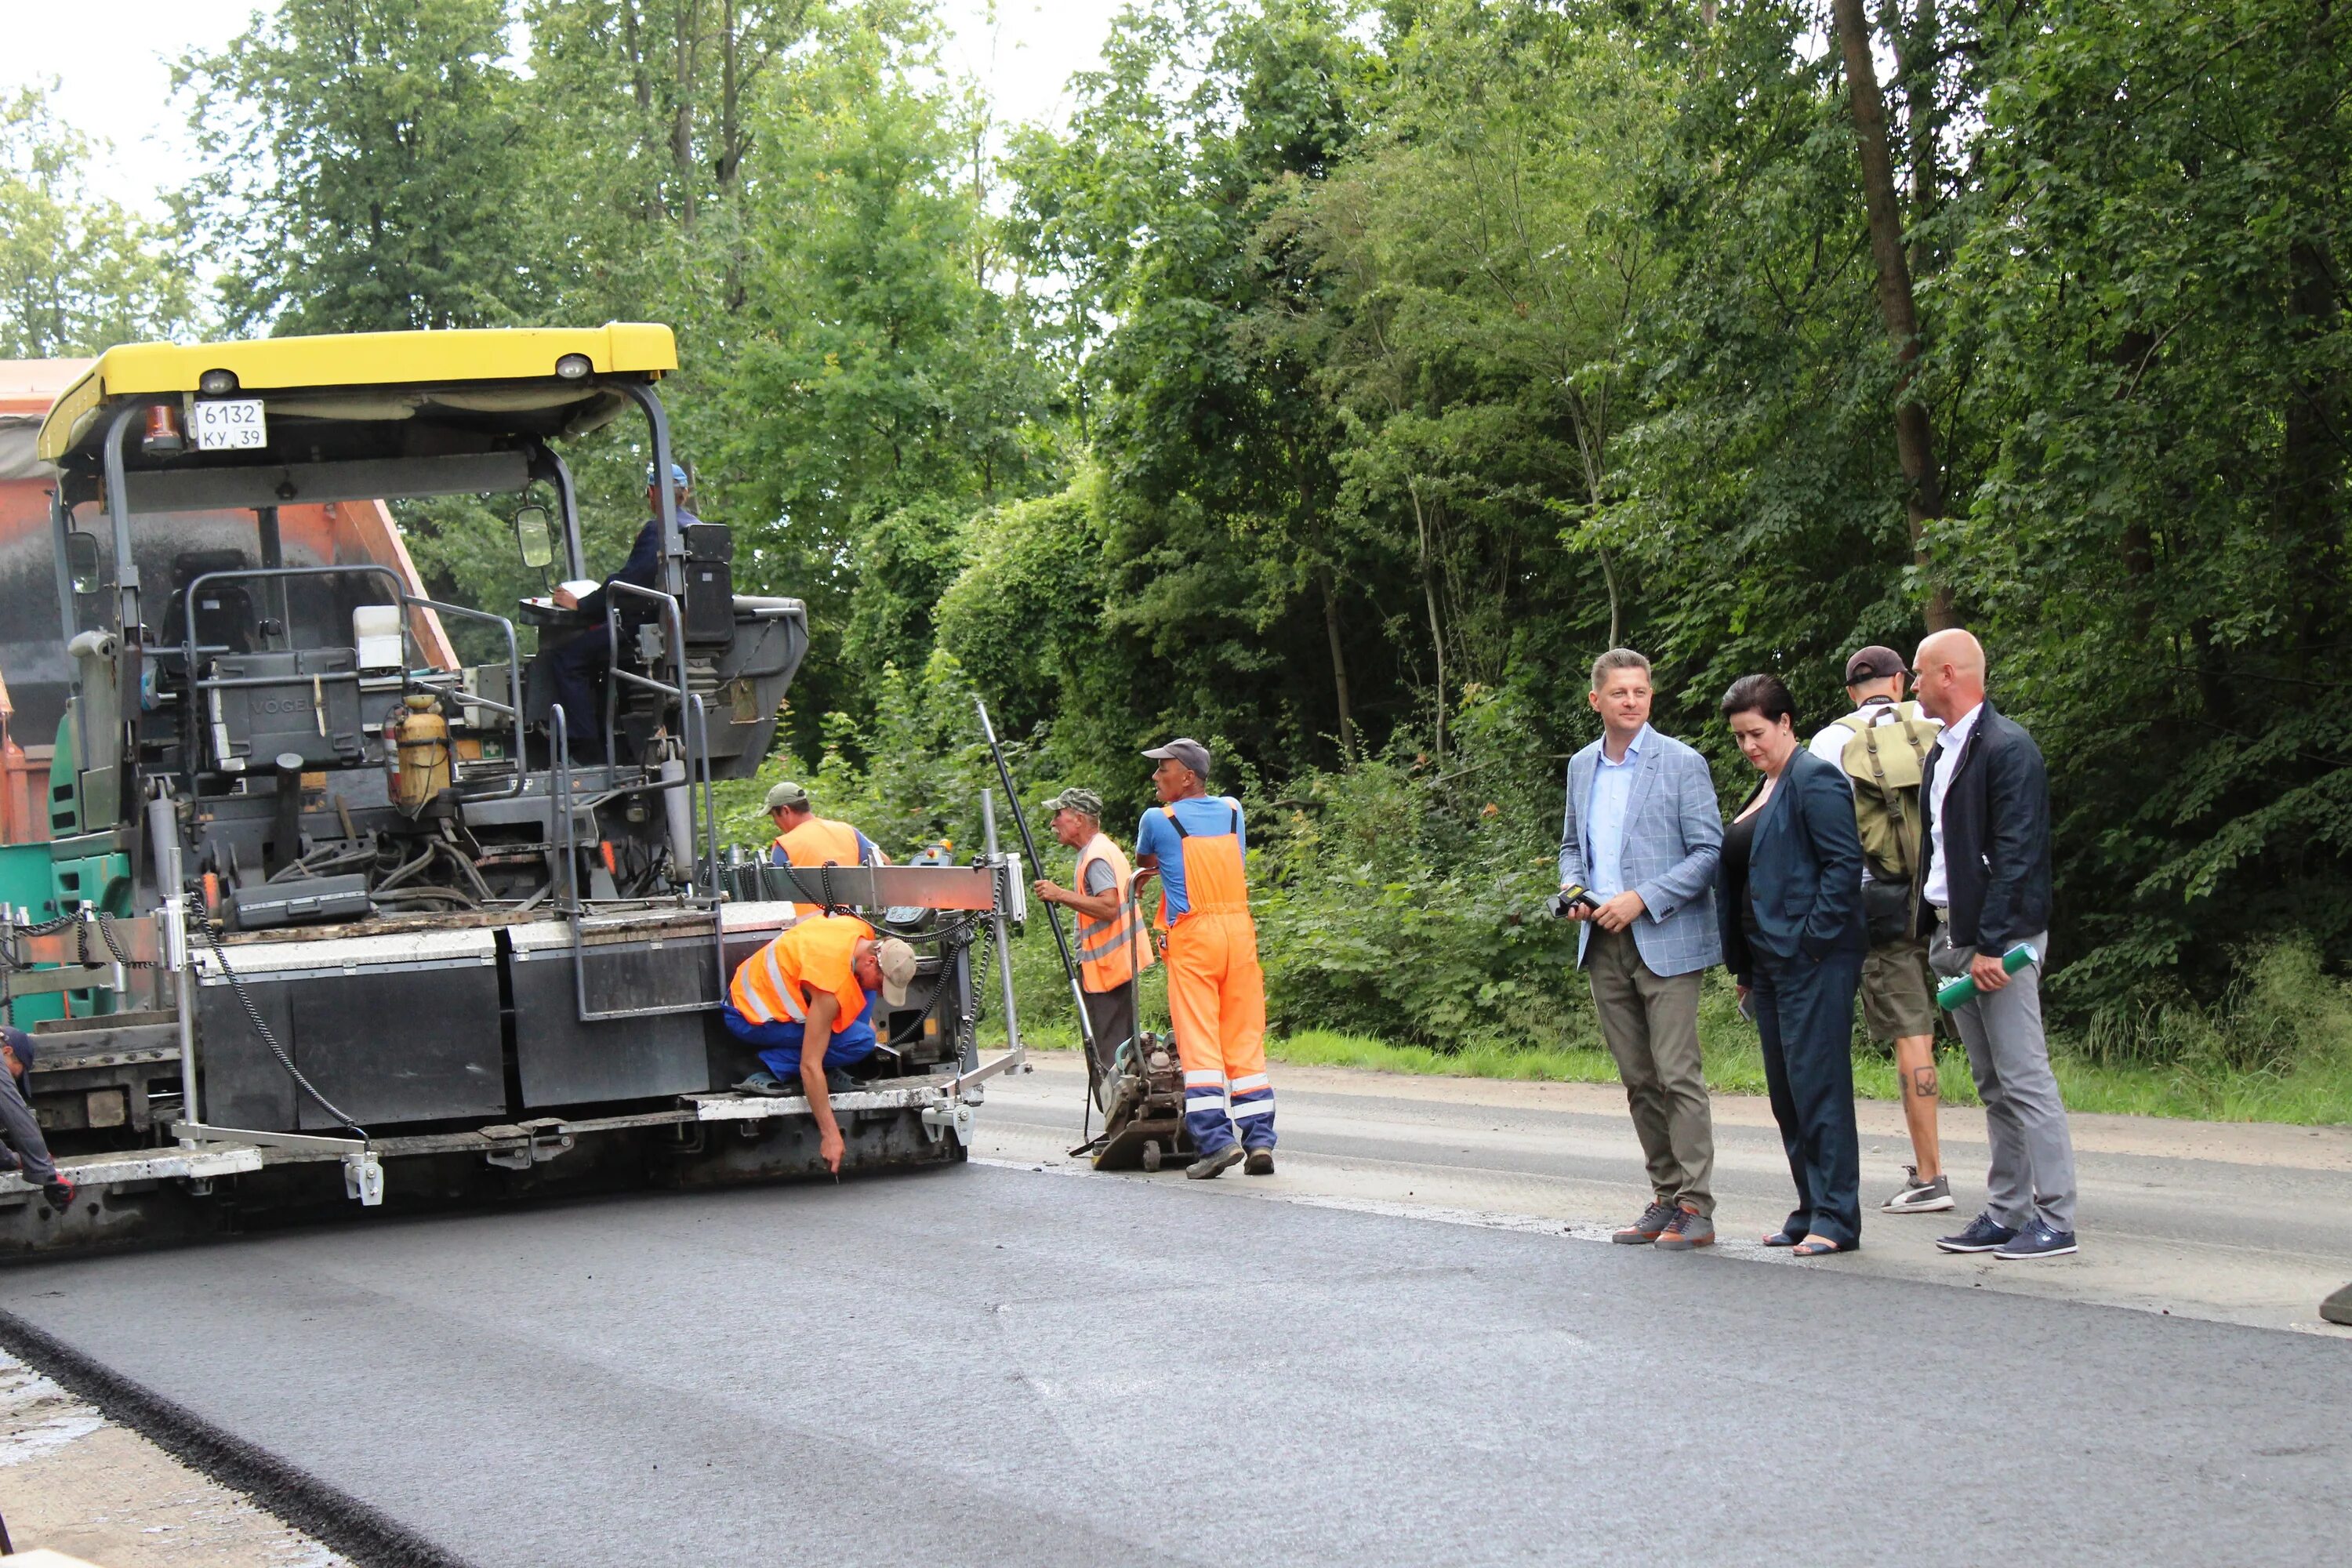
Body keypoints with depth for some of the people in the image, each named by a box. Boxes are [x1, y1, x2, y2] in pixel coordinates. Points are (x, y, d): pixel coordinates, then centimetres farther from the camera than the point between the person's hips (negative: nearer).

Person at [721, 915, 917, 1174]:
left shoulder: (862, 931, -9)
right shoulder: (832, 984, -33)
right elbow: (810, 1066, -31)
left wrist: (864, 1016, 18)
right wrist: (830, 1134, -29)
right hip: (749, 1018, -9)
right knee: (860, 1041, -22)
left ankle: (830, 1073, 2)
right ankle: (772, 1071, -11)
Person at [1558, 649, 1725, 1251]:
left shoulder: (1682, 764, -5)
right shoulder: (1582, 767, 14)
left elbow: (1710, 852, -7)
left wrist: (1642, 900, -15)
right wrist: (1572, 886, 4)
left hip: (1665, 940, -6)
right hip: (1603, 945, 6)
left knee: (1678, 1075, -9)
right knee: (1638, 1081, 8)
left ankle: (1695, 1207, -7)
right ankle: (1666, 1197, 15)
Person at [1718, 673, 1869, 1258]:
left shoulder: (1814, 781, -10)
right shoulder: (1764, 789, 19)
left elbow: (1845, 864, -16)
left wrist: (1813, 939, -18)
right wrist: (1744, 969, 18)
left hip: (1814, 962, -10)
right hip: (1770, 962, 10)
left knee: (1817, 1084, -8)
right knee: (1786, 1092, 11)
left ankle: (1837, 1218, -4)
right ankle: (1811, 1209, 17)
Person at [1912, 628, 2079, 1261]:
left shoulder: (2008, 749, -12)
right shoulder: (1943, 751, 15)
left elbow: (2016, 854, -18)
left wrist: (1991, 943, -21)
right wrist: (1934, 932, 12)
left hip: (2000, 939, -9)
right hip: (1953, 934, 9)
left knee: (2024, 1079, -8)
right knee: (1993, 1085, 12)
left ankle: (2055, 1221, -6)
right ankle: (2006, 1214, 16)